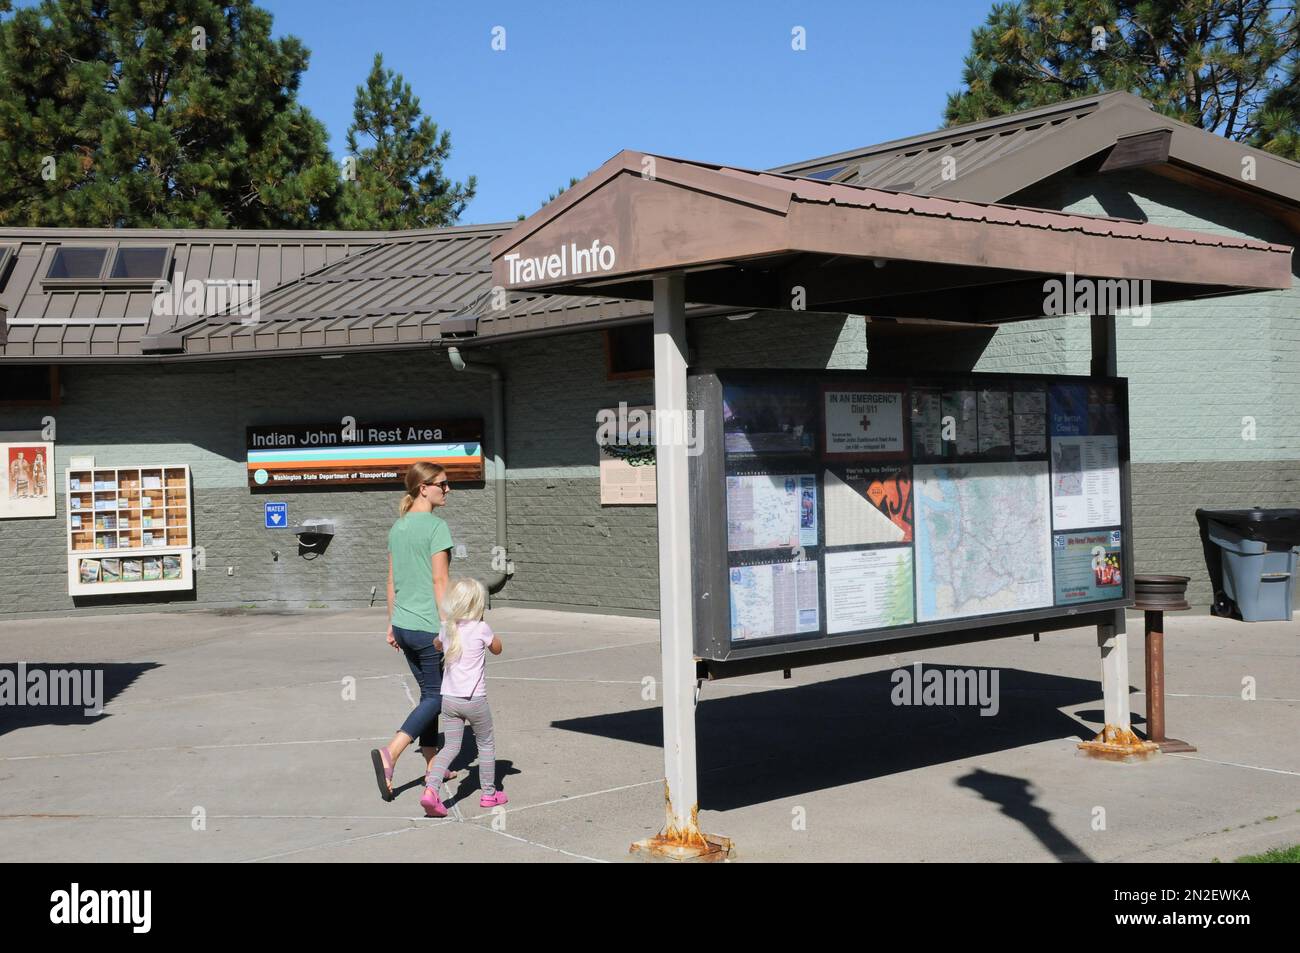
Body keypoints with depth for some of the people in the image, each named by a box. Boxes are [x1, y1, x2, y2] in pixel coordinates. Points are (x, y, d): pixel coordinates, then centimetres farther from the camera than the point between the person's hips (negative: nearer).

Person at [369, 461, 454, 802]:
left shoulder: (397, 527, 10)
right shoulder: (436, 526, -13)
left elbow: (392, 581, 14)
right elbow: (440, 581, -16)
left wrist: (392, 624, 20)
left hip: (403, 625, 8)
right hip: (429, 627, -8)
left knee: (428, 692, 17)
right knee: (436, 696, 2)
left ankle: (432, 765, 22)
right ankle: (389, 753, -13)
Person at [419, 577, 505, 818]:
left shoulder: (447, 629, 6)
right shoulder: (481, 628, -10)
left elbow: (437, 645, 30)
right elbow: (497, 649, 10)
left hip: (449, 699, 4)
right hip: (474, 699, -4)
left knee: (451, 747, 6)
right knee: (486, 744, 15)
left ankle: (431, 788, -15)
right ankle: (489, 793, 24)